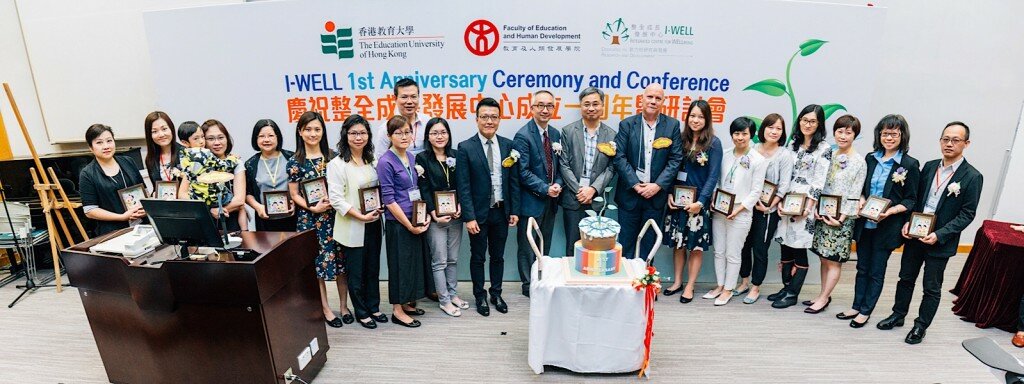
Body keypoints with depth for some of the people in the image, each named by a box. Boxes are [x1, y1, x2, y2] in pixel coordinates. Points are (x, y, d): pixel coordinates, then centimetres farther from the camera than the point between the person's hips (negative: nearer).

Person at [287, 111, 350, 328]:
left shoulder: (332, 157, 5)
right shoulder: (295, 162, -1)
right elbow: (294, 195, 0)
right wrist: (313, 208, -14)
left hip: (335, 216, 2)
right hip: (309, 219, -2)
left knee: (341, 260, 5)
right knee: (316, 262, 3)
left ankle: (344, 306, 20)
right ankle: (326, 309, 17)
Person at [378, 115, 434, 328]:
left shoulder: (411, 158, 8)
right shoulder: (385, 162, -14)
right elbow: (389, 200, -16)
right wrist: (409, 225, -16)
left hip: (415, 221, 7)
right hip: (398, 223, -7)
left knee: (416, 260, 15)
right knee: (400, 263, 3)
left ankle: (406, 303, 31)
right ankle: (397, 311, 19)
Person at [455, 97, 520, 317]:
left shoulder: (508, 145, 1)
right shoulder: (465, 148, -9)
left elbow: (514, 181, 4)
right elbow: (463, 187, -11)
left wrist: (514, 210, 2)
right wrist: (469, 217, -14)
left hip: (501, 211, 3)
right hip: (479, 213, -3)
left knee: (498, 256, 16)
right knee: (478, 257, 11)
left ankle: (496, 294, 33)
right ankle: (480, 296, 28)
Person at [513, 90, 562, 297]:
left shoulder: (555, 134, 8)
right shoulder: (523, 136, -13)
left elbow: (558, 165, 13)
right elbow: (523, 172, -17)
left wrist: (558, 184, -5)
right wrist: (545, 189, -19)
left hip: (550, 201, 7)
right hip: (531, 201, -6)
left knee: (545, 246, 17)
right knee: (528, 246, 7)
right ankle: (529, 286, 21)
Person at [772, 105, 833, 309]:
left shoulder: (824, 149, -4)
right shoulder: (794, 144, 14)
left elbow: (818, 181, -10)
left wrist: (808, 207, -15)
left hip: (805, 206, -5)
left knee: (799, 248, -1)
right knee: (786, 245, 8)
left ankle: (793, 294, 9)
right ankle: (786, 287, 20)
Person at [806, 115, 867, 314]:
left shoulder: (859, 162, -6)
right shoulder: (829, 156, 8)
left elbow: (855, 195, -9)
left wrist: (841, 218, -15)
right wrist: (816, 208, -3)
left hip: (841, 218, -5)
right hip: (823, 214, 5)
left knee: (834, 261, 2)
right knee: (824, 258, 12)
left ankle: (823, 298, 12)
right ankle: (824, 295, 23)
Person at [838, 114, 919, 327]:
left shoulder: (910, 164, -7)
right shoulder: (871, 158, 5)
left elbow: (911, 200, -5)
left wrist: (890, 211, -21)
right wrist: (861, 201, -6)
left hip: (886, 227, -4)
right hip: (864, 223, 4)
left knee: (876, 271, 8)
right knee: (862, 267, 15)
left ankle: (865, 311, 21)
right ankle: (856, 306, 27)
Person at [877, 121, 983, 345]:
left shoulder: (972, 177, -10)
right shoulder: (929, 167, 4)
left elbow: (967, 214, -11)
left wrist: (939, 235, -19)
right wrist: (908, 223, -5)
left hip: (940, 241, -4)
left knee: (932, 287, 10)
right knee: (906, 278, 16)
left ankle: (921, 326, 24)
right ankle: (898, 315, 32)